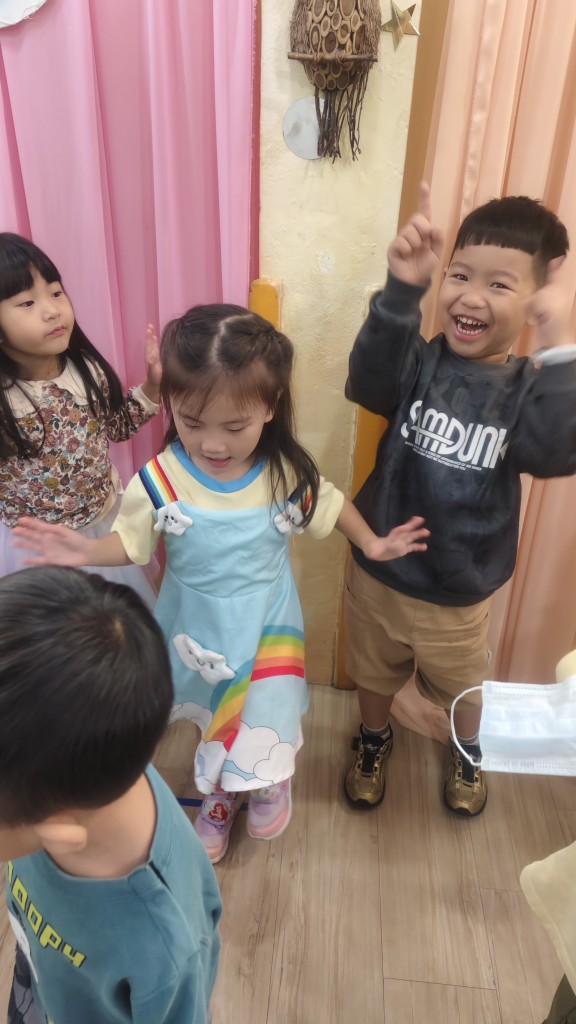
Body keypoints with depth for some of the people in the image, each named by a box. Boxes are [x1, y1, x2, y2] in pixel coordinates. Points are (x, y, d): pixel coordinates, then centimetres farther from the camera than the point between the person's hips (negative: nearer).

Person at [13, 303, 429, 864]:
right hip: (198, 627, 1)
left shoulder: (287, 474, -20)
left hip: (267, 625, 0)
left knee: (263, 723, 14)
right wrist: (87, 551, -29)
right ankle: (219, 796, 55)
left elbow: (329, 507, -1)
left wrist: (372, 543, -9)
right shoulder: (161, 480, -23)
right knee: (216, 719, 22)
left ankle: (268, 781, 52)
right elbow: (130, 542, -11)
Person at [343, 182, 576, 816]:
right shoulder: (420, 361, -13)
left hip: (459, 591, 0)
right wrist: (401, 290, -45)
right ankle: (373, 740, 56)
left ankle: (468, 751, 59)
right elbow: (370, 382, -34)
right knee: (374, 672, 25)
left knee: (462, 687, 26)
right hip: (378, 568, 0)